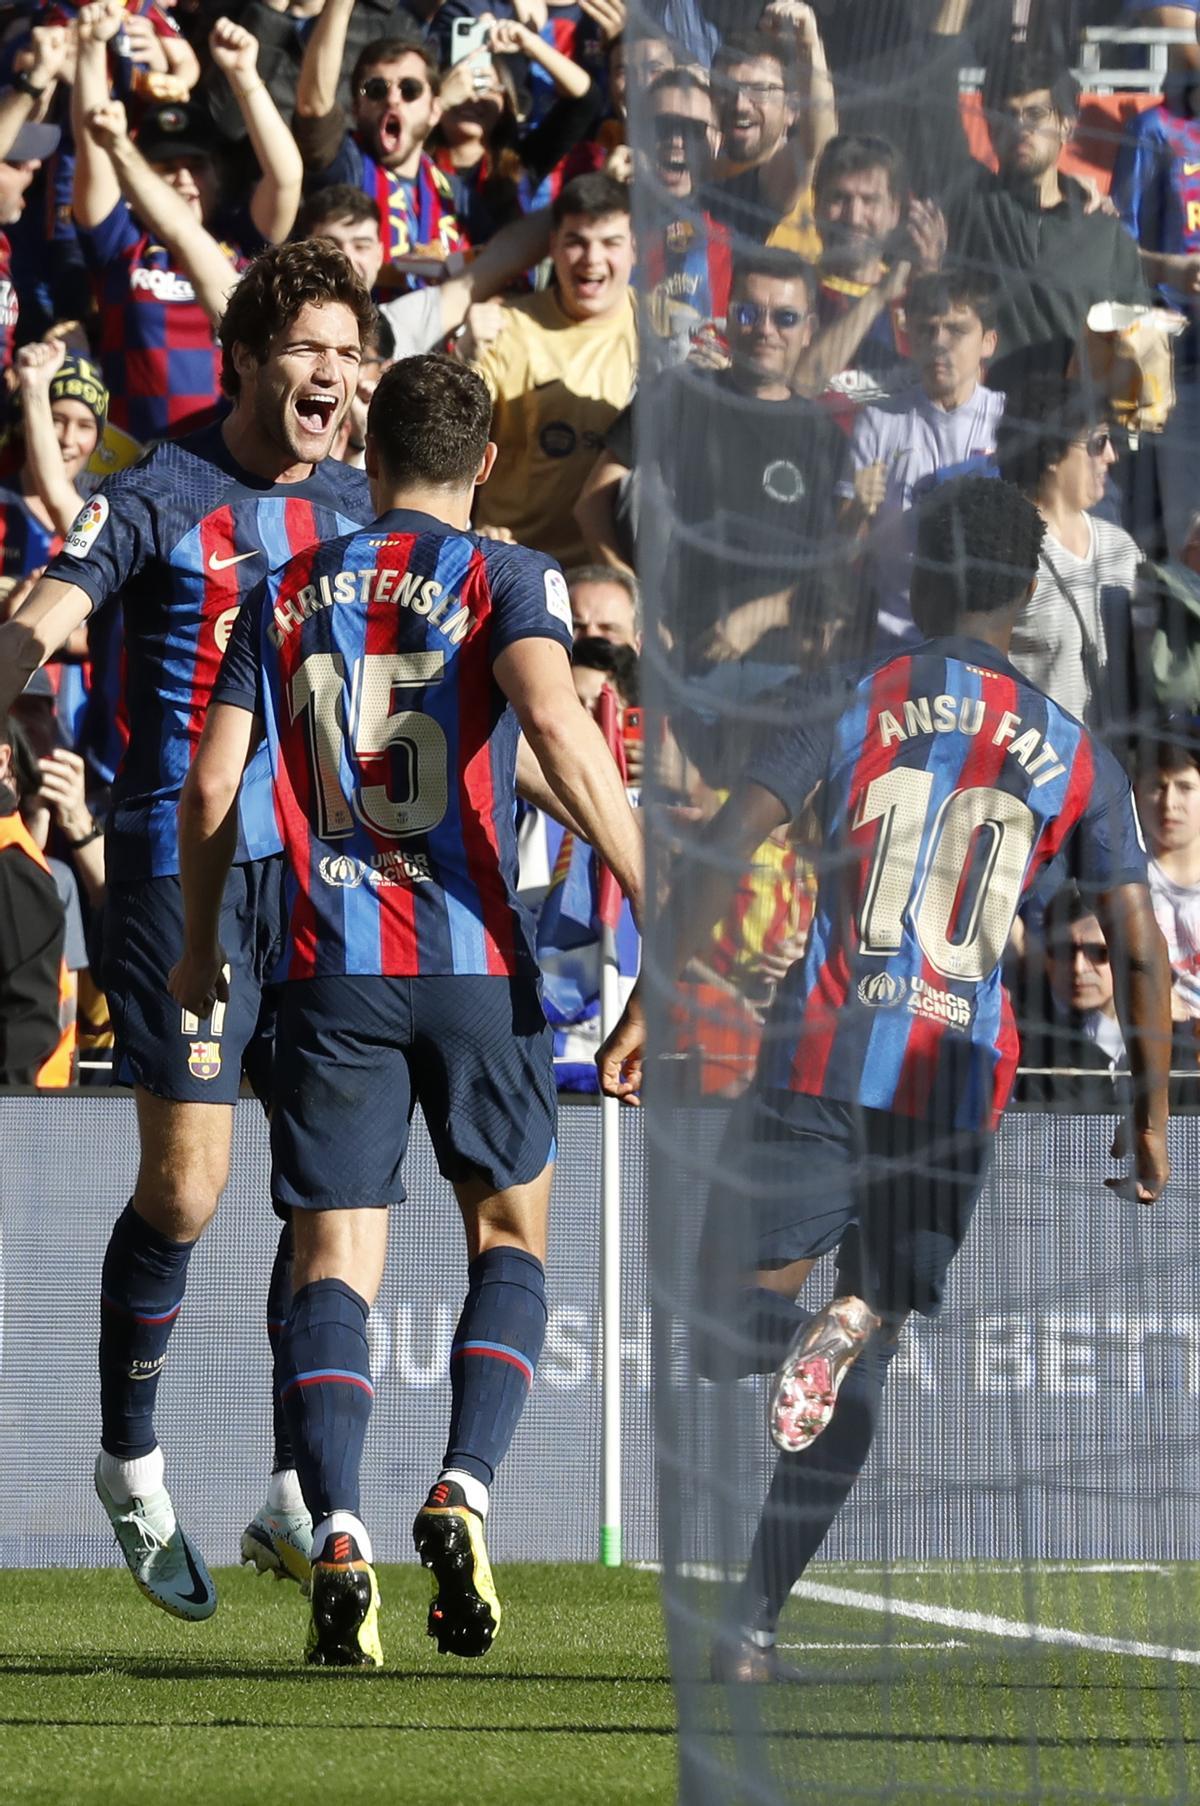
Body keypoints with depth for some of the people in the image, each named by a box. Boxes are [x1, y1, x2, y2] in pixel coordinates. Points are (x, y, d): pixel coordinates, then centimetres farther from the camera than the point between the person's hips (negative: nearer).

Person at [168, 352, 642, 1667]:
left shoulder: (286, 596, 12)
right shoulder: (507, 581, 1)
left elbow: (211, 785, 8)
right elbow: (554, 724, -17)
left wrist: (199, 950, 21)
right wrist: (655, 900, -19)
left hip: (328, 966, 2)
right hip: (475, 962, -2)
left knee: (334, 1263, 1)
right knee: (509, 1239, 13)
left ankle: (336, 1534, -19)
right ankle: (462, 1490, -8)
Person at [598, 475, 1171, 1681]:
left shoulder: (847, 707, 3)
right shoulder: (1075, 757, 8)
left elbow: (723, 852, -6)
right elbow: (1142, 951, 7)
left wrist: (648, 1002, -3)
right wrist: (1151, 1115, 16)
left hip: (821, 1055, -2)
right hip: (957, 1084, 2)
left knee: (726, 1329, 7)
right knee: (866, 1363, 11)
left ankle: (795, 1316, -29)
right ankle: (753, 1620, 2)